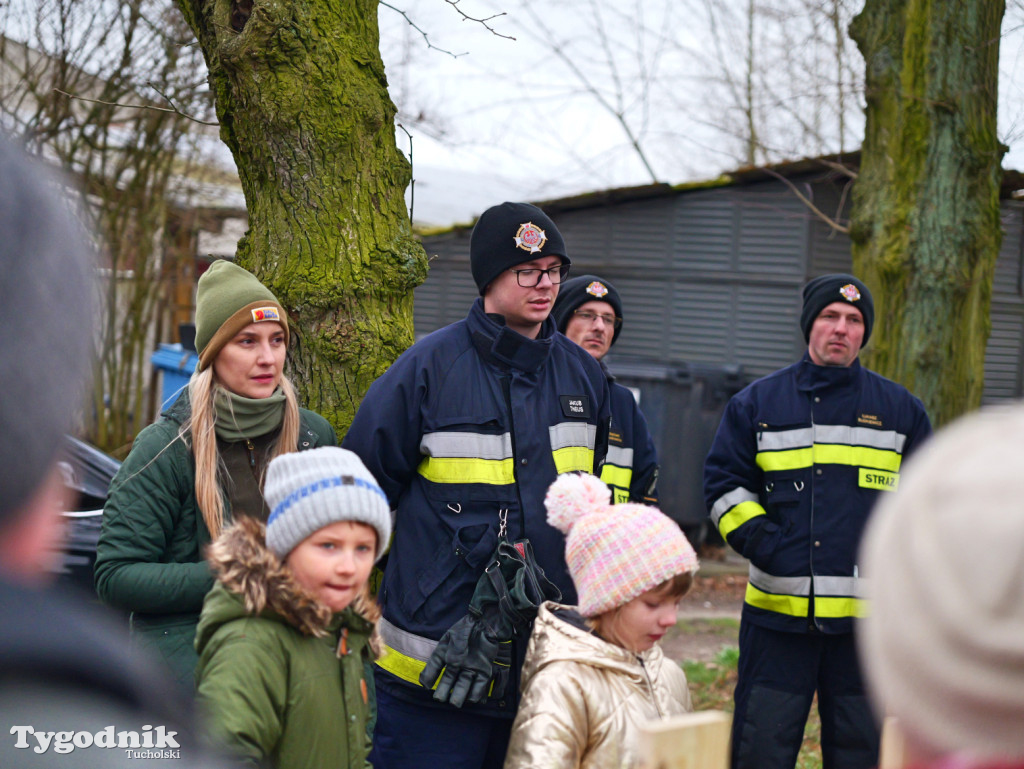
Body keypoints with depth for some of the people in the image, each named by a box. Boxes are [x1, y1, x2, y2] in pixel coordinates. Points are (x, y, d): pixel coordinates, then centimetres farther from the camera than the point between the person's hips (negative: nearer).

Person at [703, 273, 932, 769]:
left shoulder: (900, 410, 10)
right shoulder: (757, 404, 8)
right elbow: (725, 486, 6)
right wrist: (765, 546, -8)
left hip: (868, 616, 1)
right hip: (777, 613, -1)